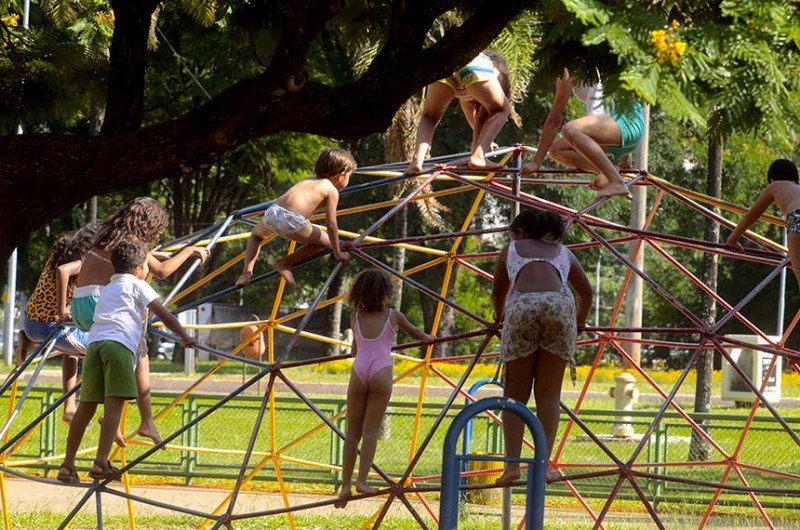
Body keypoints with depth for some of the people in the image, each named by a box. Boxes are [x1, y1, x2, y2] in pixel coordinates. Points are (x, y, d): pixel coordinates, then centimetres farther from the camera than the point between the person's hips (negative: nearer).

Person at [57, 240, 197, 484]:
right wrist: (184, 335, 15)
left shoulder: (107, 289, 33)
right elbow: (163, 314, 7)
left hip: (94, 342, 6)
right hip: (119, 344, -6)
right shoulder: (137, 285, 14)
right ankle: (101, 462, -23)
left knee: (86, 406, 7)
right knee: (114, 405, -11)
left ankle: (68, 465, 8)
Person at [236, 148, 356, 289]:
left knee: (256, 235, 39)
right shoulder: (332, 191, 10)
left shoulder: (309, 181, 31)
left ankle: (246, 273, 19)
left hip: (272, 212, 6)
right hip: (291, 221, -6)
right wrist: (338, 253, 16)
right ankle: (285, 263, 7)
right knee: (326, 242, 16)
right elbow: (331, 225, 7)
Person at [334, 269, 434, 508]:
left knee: (353, 431, 6)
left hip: (359, 371, 2)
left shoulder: (356, 316, 14)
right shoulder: (393, 316, 11)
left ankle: (346, 485, 4)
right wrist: (427, 338, 47)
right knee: (370, 429, -1)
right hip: (381, 372, -2)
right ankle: (362, 480, -12)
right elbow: (414, 332, 28)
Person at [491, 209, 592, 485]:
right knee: (548, 394, 7)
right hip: (560, 306, 1)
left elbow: (498, 292, 38)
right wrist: (580, 320, 58)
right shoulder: (562, 252, 32)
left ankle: (512, 464, -2)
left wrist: (500, 317, 58)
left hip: (521, 307, -1)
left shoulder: (511, 249, 28)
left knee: (516, 393, 7)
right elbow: (586, 292, 41)